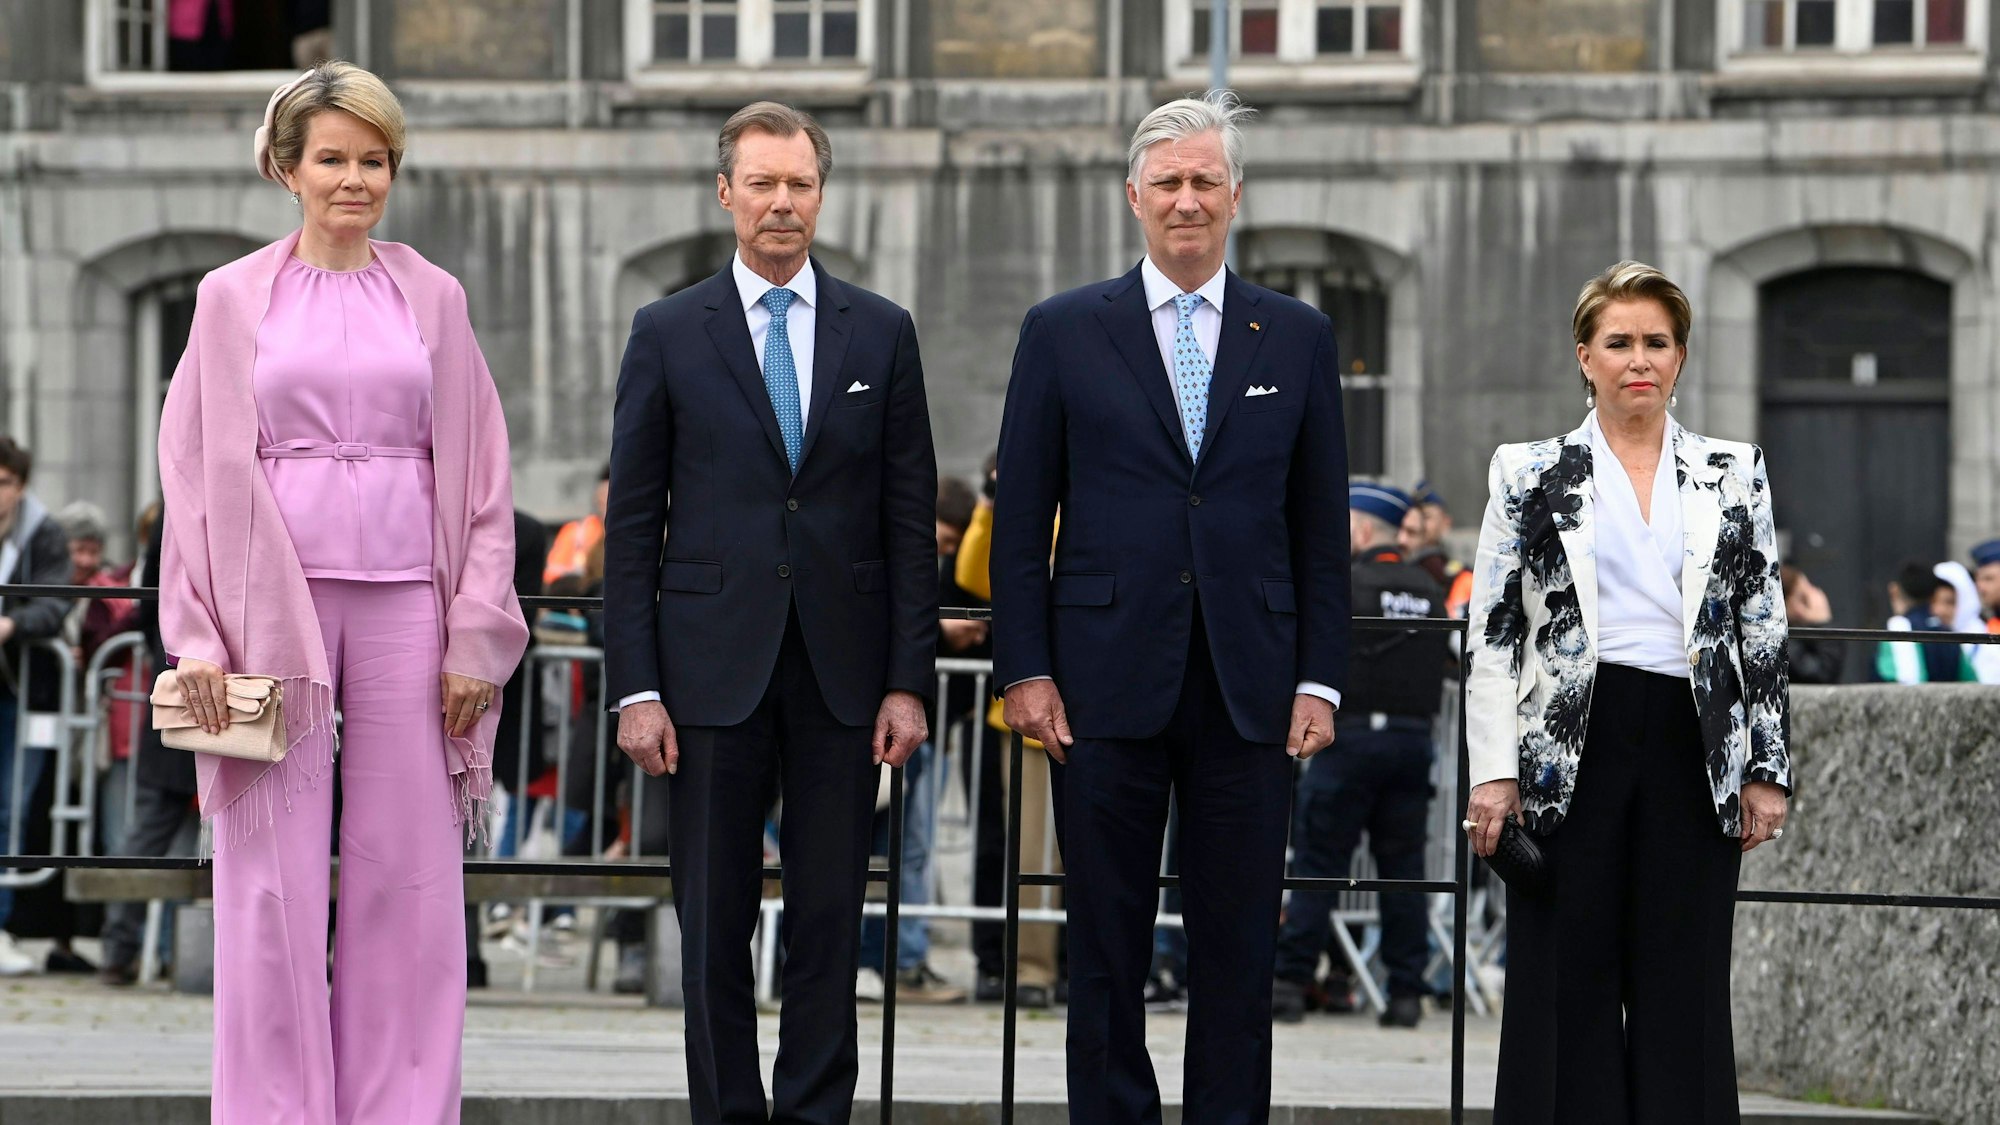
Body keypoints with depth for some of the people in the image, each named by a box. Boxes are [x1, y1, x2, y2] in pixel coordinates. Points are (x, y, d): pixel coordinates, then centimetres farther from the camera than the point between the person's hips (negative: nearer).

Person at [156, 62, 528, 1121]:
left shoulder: (431, 299, 9)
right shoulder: (233, 298, 7)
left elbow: (479, 474, 8)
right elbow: (196, 468, 5)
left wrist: (478, 635, 1)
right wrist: (197, 635, -3)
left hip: (404, 597, 1)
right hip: (273, 599, -1)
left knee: (406, 872, 0)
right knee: (273, 874, -2)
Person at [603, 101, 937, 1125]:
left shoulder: (881, 333, 7)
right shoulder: (669, 334, 4)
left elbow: (910, 520, 6)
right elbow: (631, 526, 2)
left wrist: (909, 680, -1)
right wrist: (635, 688, -5)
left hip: (843, 669, 1)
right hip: (715, 665, -1)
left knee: (830, 921, 3)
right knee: (715, 922, 2)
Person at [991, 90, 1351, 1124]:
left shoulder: (1298, 337, 9)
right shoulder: (1063, 331, 5)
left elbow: (1320, 525, 9)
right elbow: (1020, 519, 4)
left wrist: (1319, 679, 2)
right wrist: (1024, 669, -3)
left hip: (1249, 687, 1)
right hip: (1108, 683, -1)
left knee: (1238, 943, 3)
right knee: (1107, 945, 4)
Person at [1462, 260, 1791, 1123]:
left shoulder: (1734, 477, 10)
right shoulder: (1531, 475, 6)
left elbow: (1765, 631, 9)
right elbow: (1491, 631, 3)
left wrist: (1767, 770, 3)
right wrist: (1494, 770, -5)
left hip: (1695, 752, 1)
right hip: (1569, 747, -1)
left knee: (1683, 991, 2)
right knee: (1567, 988, 0)